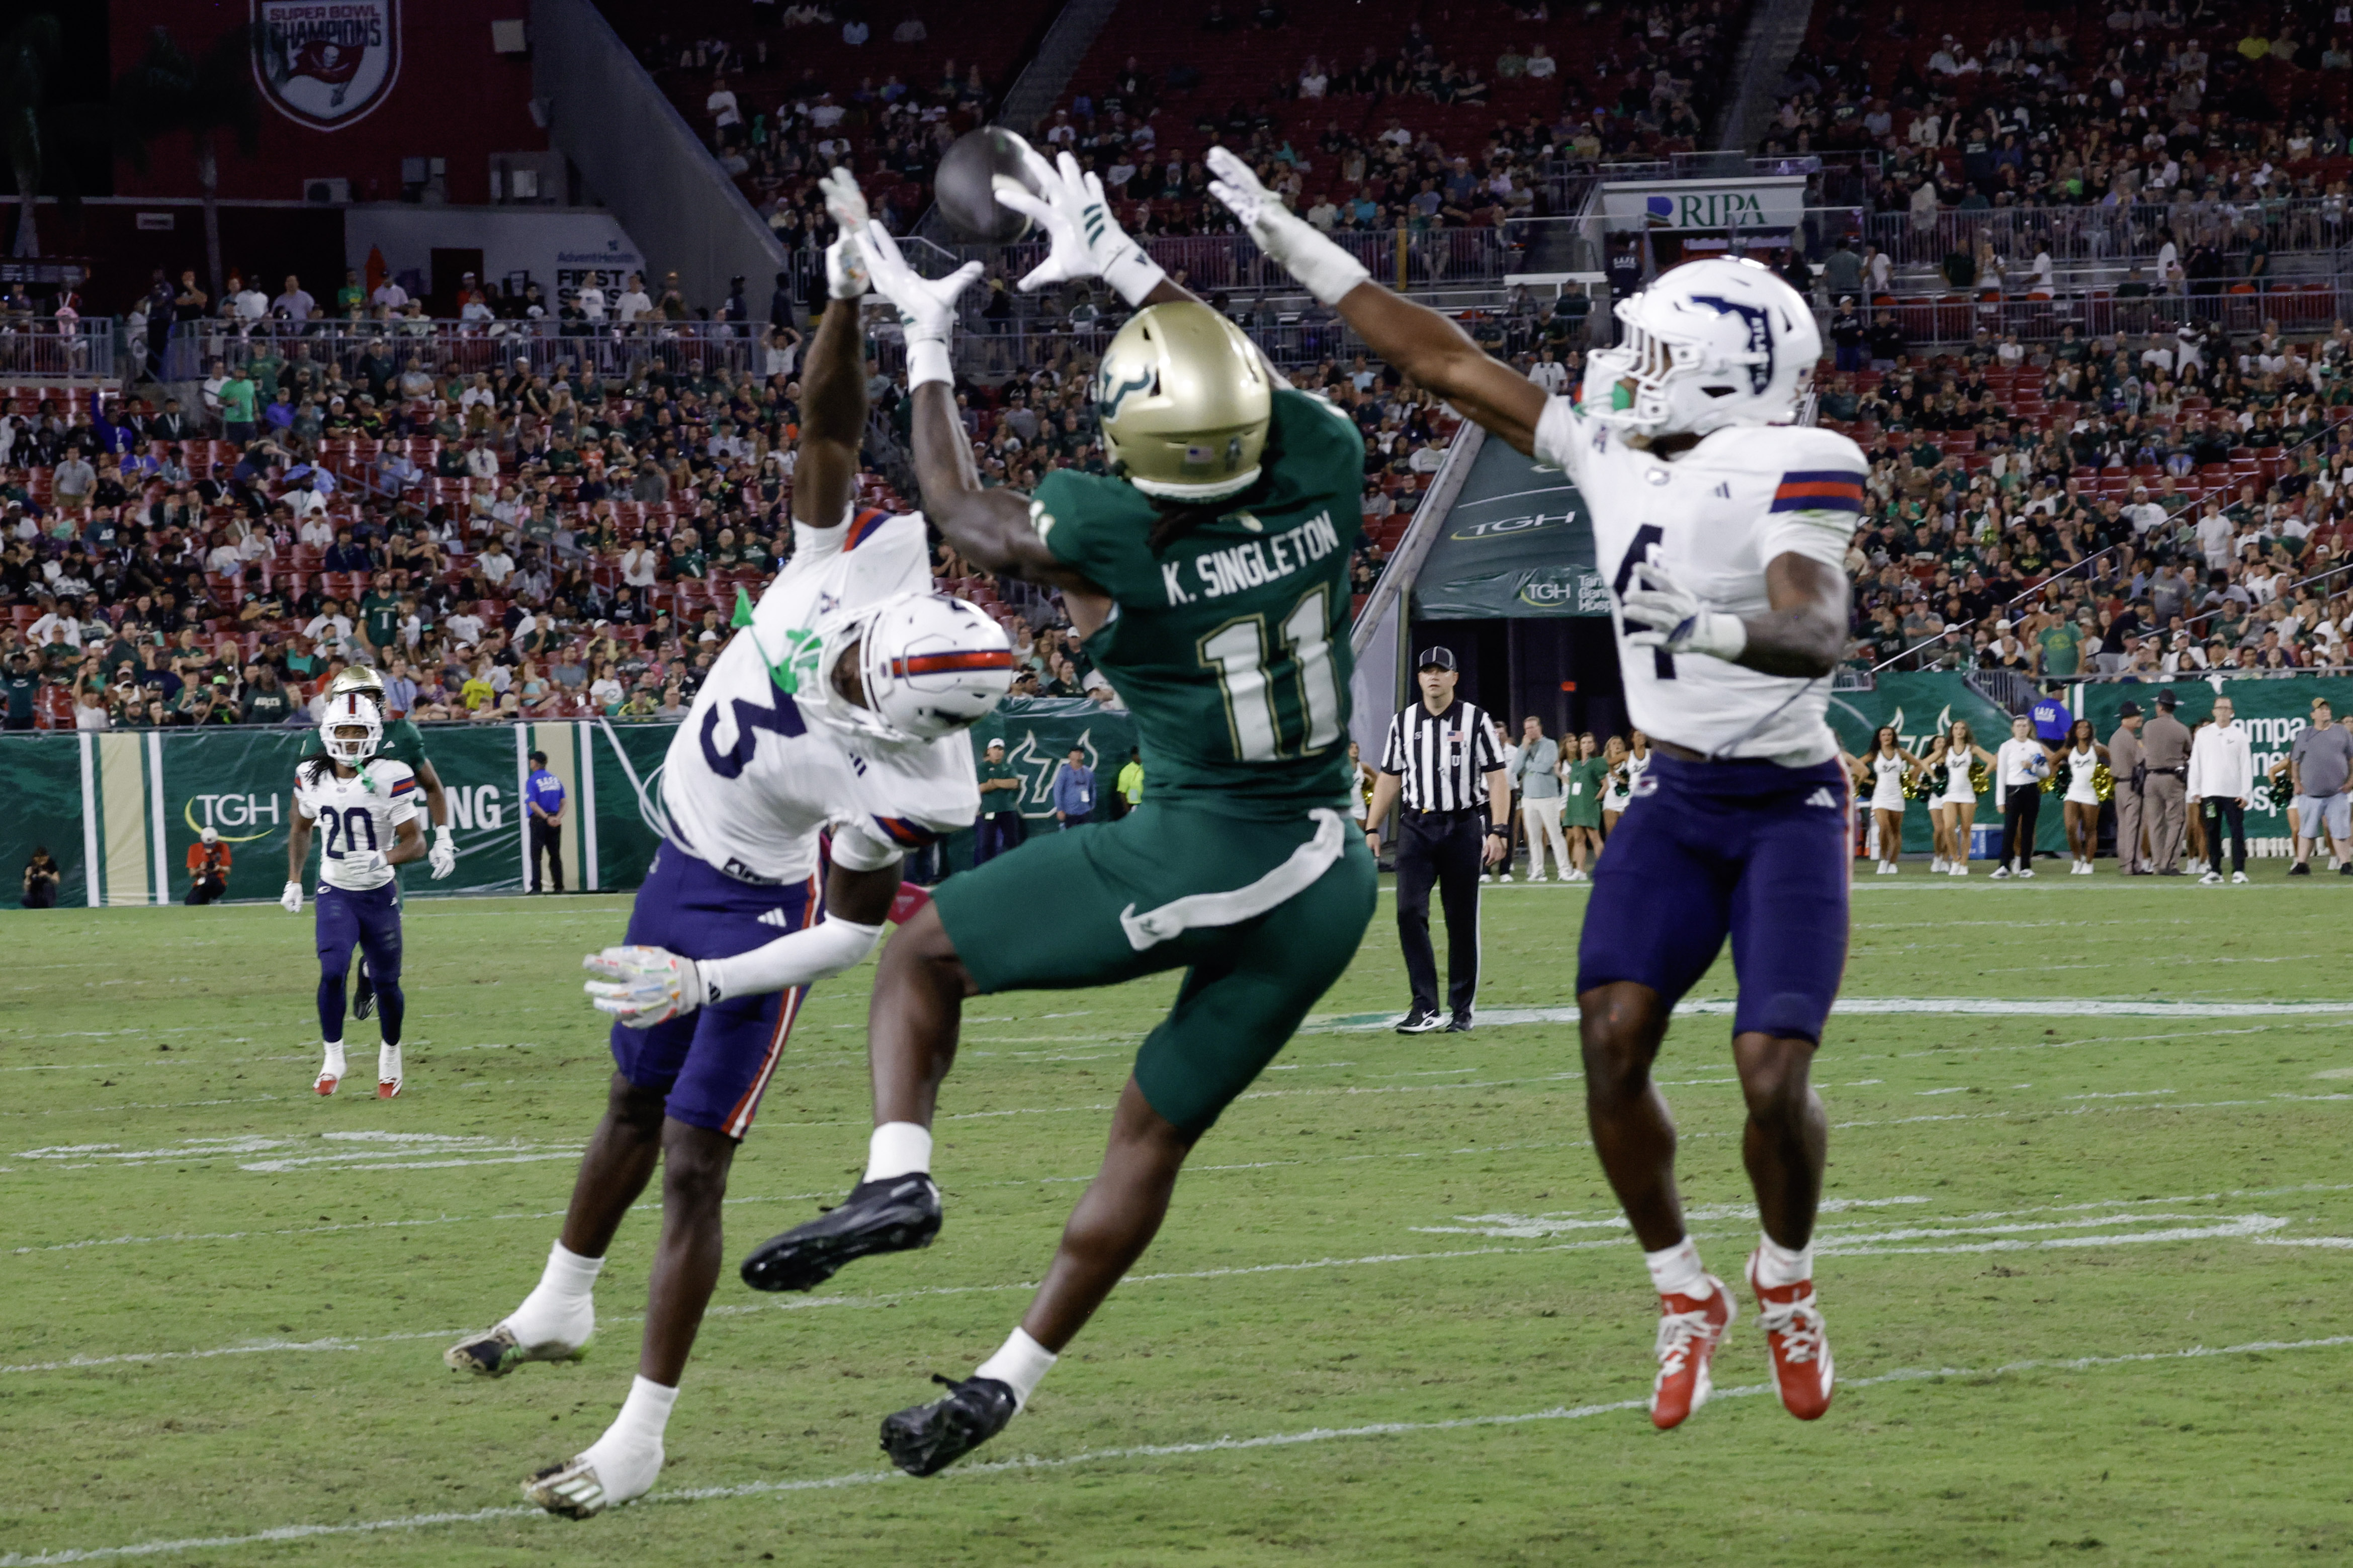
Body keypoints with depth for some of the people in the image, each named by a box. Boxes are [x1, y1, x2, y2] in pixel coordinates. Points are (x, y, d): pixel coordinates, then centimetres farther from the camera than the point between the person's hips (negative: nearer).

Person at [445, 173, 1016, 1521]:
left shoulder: (912, 782, -32)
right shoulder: (858, 555, -24)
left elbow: (857, 932, -24)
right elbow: (832, 422, -16)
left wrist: (703, 981, -28)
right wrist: (851, 294, -28)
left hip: (765, 909, -6)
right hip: (686, 863, 6)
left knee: (693, 1159, -8)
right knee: (636, 1104, 24)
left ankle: (642, 1440, -2)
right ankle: (562, 1309, 46)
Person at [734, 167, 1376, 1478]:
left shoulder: (1110, 536, -16)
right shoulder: (1325, 479, -7)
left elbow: (959, 509, 6)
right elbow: (1254, 383, 17)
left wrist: (929, 346, 17)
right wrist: (1124, 264, 22)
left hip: (1196, 858, -5)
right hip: (1330, 883, 5)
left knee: (924, 954, 14)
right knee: (1158, 1131, 17)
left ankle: (899, 1171, -7)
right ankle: (1010, 1381, 22)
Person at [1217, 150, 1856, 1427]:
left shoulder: (1783, 475, -17)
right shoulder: (1614, 453, 3)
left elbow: (1819, 635, -31)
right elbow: (1447, 365, 8)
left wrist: (1713, 627, -51)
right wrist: (1291, 245, 9)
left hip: (1787, 808, -6)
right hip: (1673, 803, 6)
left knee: (1772, 1075, -15)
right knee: (1612, 1039, -14)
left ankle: (1785, 1280, 15)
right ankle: (1683, 1297, 4)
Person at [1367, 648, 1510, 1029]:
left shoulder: (1476, 721, 0)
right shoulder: (1403, 723, 9)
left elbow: (1497, 778, -3)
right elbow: (1389, 779, 14)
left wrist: (1498, 831, -12)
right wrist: (1372, 829, 8)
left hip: (1464, 826, -2)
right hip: (1416, 826, 2)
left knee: (1462, 921, 2)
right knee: (1410, 911, -12)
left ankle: (1462, 1008, 12)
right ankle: (1425, 1008, -11)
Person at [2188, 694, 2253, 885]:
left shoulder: (2238, 735, 6)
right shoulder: (2204, 734, 9)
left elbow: (2246, 766, 4)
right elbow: (2195, 764, 10)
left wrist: (2246, 794, -3)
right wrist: (2195, 791, 3)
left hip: (2234, 793, -1)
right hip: (2210, 792, 1)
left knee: (2237, 832, -5)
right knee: (2212, 833, 2)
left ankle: (2239, 871, -4)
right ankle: (2214, 871, 7)